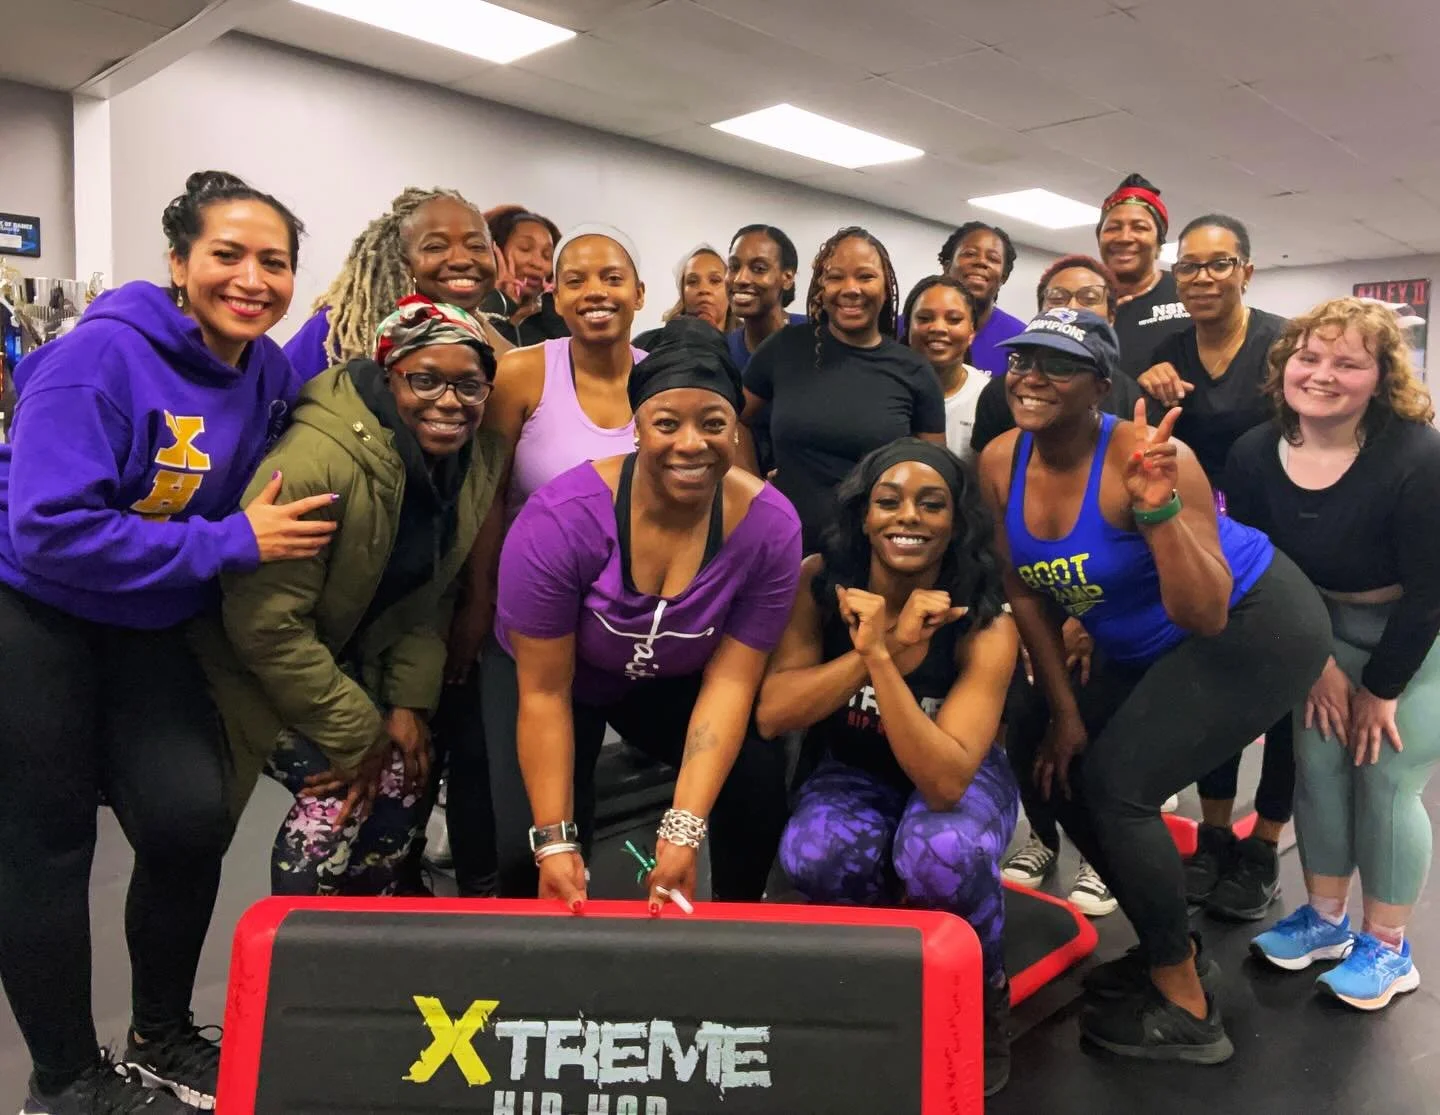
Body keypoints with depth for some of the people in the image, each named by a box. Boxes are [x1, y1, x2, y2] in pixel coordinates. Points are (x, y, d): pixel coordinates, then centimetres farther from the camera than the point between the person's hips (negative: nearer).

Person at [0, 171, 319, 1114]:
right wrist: (232, 543, -27)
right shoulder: (103, 356, -22)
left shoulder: (272, 373, -3)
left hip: (151, 629, 5)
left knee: (194, 817, -4)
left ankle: (162, 1036, 24)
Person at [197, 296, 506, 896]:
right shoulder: (319, 456, -32)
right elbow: (266, 625, -28)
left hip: (352, 657, 6)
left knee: (405, 779, -2)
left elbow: (432, 594, 0)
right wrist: (357, 736, -21)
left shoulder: (478, 456, -10)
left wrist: (412, 701, -10)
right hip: (259, 665, -6)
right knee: (337, 796, -17)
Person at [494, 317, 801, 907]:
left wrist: (683, 830, -28)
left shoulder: (770, 527, -24)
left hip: (672, 684, 2)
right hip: (551, 676, -2)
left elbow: (731, 679, -21)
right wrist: (555, 839, -24)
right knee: (524, 845, -19)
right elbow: (544, 691, -24)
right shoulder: (563, 518, -32)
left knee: (760, 780, -19)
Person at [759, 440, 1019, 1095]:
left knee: (943, 854, -36)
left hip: (961, 778, -1)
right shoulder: (819, 582, -18)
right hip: (854, 775, 2)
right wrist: (884, 647, -36)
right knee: (815, 857, -31)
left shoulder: (986, 626, -24)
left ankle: (983, 999, -1)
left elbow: (945, 781, -34)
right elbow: (771, 715, -26)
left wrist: (879, 656, -43)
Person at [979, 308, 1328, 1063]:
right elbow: (1025, 591, -1)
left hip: (1256, 629, -8)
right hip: (1146, 648, 8)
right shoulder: (1001, 463, -11)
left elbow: (1206, 615, -32)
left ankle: (1186, 1011, 7)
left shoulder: (1139, 456, -29)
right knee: (1050, 762, 8)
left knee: (1115, 786, -14)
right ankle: (1171, 951, 27)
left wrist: (1158, 509, -44)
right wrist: (1063, 710, 0)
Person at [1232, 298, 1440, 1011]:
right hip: (1329, 628, 4)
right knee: (1317, 770, 4)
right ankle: (1325, 920, 25)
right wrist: (1315, 664, -8)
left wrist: (1380, 690, -15)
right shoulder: (1254, 457, -16)